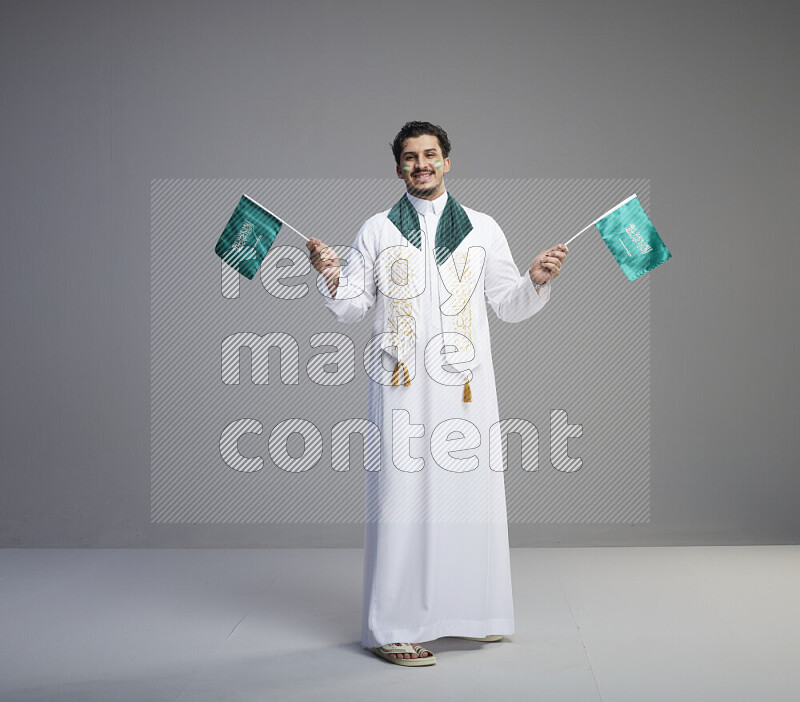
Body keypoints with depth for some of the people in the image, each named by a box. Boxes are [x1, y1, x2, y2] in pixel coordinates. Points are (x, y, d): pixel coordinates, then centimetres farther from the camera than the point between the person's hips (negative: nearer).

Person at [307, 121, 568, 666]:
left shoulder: (482, 230, 13)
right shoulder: (377, 231, 10)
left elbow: (510, 305, 14)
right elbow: (352, 308, 10)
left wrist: (538, 281, -4)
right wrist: (331, 278, -8)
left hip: (465, 386, 2)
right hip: (403, 386, -2)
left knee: (470, 491, 3)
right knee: (401, 495, -5)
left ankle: (471, 612, 18)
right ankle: (393, 627, 2)